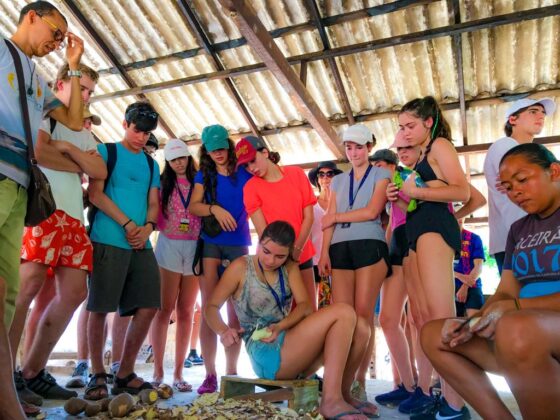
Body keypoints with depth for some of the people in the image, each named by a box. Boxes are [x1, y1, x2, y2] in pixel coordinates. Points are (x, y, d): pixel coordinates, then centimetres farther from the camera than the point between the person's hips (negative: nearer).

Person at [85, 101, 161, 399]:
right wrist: (127, 224, -12)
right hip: (107, 241, -5)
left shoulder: (151, 164, 20)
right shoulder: (106, 152, 6)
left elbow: (153, 204, 16)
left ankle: (125, 374, 13)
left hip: (141, 244, 5)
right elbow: (95, 193, -5)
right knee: (99, 308, -2)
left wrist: (148, 227, -5)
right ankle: (97, 375, 13)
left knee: (148, 307, 0)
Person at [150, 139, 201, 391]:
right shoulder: (162, 182, 9)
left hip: (195, 249, 2)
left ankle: (178, 372, 9)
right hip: (169, 247, -1)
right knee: (164, 309, -3)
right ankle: (158, 369, 4)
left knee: (186, 311, 3)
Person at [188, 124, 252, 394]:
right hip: (210, 244, 1)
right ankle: (210, 374, 2)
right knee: (208, 308, -3)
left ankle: (231, 372, 11)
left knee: (236, 312, 2)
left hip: (239, 245, 0)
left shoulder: (244, 173, 7)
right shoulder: (204, 175, 11)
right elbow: (193, 206, -2)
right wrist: (214, 208, -17)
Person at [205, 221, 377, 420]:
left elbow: (305, 305, 0)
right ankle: (331, 401, -24)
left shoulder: (290, 268, 12)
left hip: (292, 347, 6)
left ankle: (342, 393, 0)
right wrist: (224, 330, -25)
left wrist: (280, 326, -20)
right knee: (344, 313, -22)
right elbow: (211, 308, -3)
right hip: (267, 354, -6)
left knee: (360, 328, -11)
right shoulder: (241, 267, -4)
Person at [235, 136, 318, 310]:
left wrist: (296, 250, -12)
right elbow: (262, 231, -10)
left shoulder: (296, 174, 0)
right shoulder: (251, 187, -4)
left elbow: (308, 217, -2)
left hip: (302, 255, 2)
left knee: (310, 311, 5)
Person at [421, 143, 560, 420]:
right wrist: (470, 323, -8)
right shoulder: (518, 230, 17)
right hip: (530, 333, 8)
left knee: (516, 329, -38)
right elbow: (505, 294, 10)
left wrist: (518, 307, -22)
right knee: (433, 335, 2)